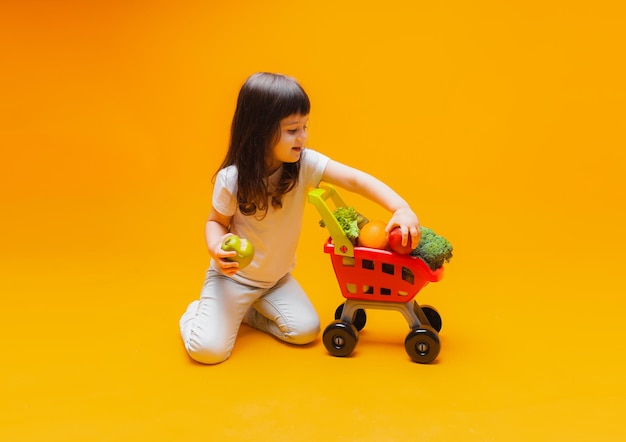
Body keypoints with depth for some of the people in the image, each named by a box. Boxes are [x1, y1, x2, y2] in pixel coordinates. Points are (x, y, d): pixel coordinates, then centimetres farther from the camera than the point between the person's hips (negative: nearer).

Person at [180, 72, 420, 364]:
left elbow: (355, 180, -26)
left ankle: (248, 311, 16)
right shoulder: (231, 179, -23)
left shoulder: (305, 163, -18)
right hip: (233, 276, -3)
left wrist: (401, 208, -40)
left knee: (306, 330, -10)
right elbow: (216, 221, -7)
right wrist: (216, 247, -30)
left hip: (278, 277, 4)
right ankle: (199, 311, 21)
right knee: (209, 349, -15)